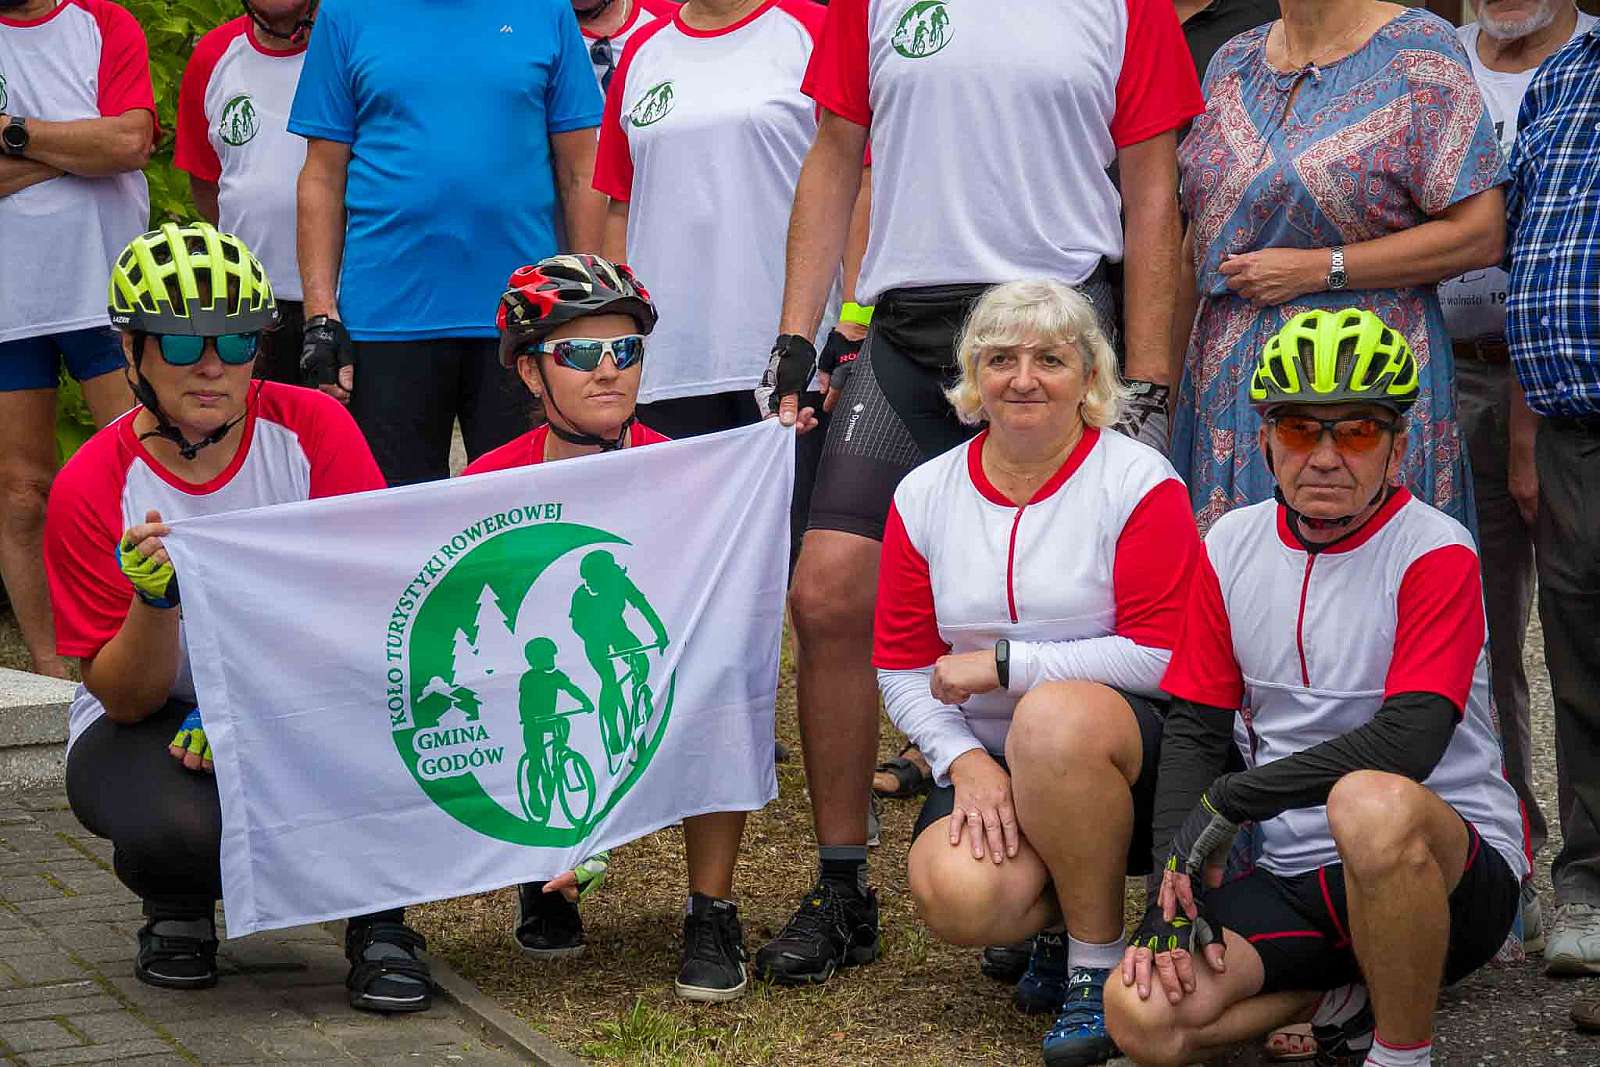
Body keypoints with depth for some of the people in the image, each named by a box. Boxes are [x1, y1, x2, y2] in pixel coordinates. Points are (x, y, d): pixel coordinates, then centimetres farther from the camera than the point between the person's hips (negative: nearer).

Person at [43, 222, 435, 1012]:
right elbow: (126, 700, -13)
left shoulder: (313, 429, -11)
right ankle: (177, 909, 6)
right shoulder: (91, 488, -13)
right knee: (183, 828, -34)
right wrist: (155, 598, -34)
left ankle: (379, 924, -7)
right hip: (151, 719, -1)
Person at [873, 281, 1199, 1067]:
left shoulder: (1138, 482, -6)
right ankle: (1056, 918, 11)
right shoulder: (924, 494, 7)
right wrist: (965, 761, -11)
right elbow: (901, 669, 8)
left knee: (1057, 715, -38)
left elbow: (1163, 657, -14)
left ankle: (1100, 964, -17)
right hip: (988, 757, 3)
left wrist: (1003, 664, -15)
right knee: (955, 898, -28)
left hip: (1130, 753, -3)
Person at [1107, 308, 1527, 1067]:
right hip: (1298, 880, 5)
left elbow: (1408, 741, -22)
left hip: (1453, 866, -5)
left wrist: (1227, 802, -19)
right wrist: (1177, 887, -9)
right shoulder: (1233, 546, 7)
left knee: (1371, 803, -40)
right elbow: (1194, 728, 6)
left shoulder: (1435, 553, -10)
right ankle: (1366, 985, 8)